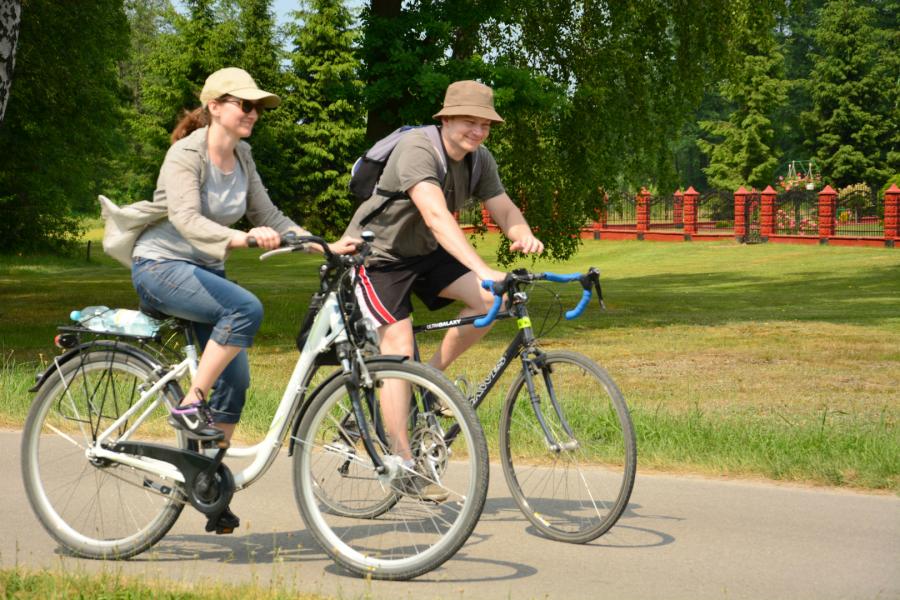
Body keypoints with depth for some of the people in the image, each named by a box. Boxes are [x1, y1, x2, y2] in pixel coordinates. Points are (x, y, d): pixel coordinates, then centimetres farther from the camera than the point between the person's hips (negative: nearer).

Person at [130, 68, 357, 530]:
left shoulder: (241, 156, 5)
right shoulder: (187, 154, -17)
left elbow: (267, 215, 5)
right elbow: (187, 220, -30)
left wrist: (326, 246, -7)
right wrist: (243, 238, -46)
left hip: (204, 271, 7)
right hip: (160, 267, -7)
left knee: (235, 379, -4)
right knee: (246, 309, -32)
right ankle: (189, 405, -20)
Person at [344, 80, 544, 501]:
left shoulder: (480, 160, -5)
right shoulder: (418, 149, -30)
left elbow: (503, 208, -7)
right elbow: (436, 216, -43)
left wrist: (523, 235, -33)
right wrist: (483, 270, -53)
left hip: (425, 253, 7)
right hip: (377, 254, -7)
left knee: (489, 298, -16)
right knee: (399, 349, -15)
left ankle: (432, 377, 3)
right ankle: (402, 465, -10)